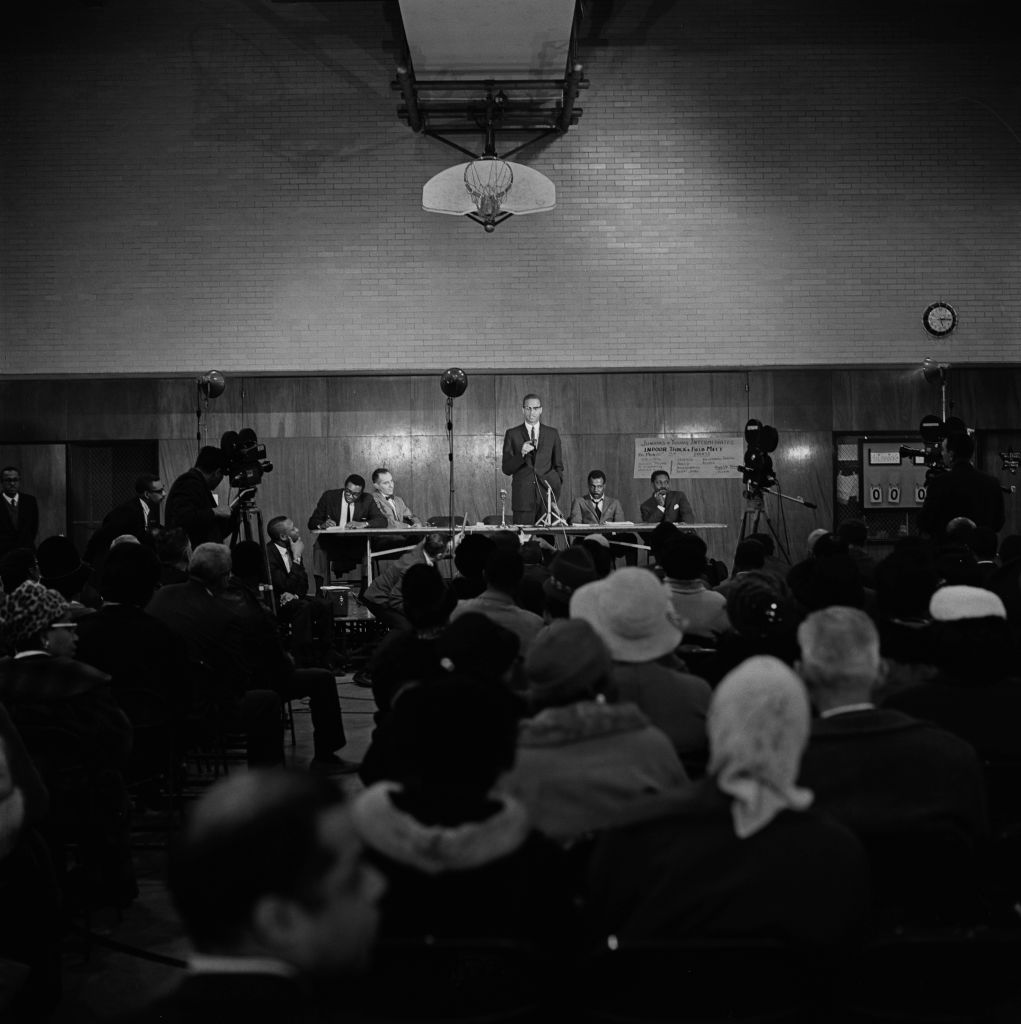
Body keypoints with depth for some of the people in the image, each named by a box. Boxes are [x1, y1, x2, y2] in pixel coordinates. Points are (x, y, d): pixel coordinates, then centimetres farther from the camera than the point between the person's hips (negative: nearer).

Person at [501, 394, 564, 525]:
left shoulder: (552, 434, 12)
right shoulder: (512, 434, 6)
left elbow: (558, 466, 18)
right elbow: (506, 469, 1)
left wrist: (556, 487, 5)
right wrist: (521, 454, -15)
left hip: (547, 496, 1)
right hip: (523, 498, -1)